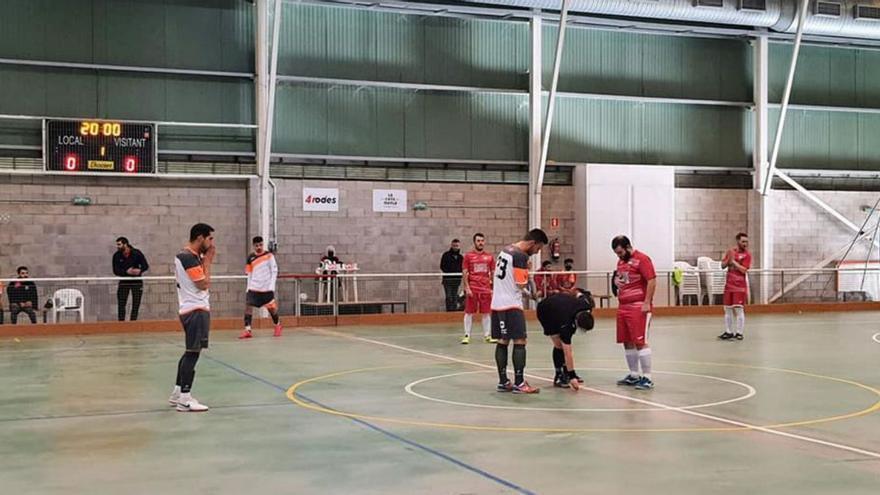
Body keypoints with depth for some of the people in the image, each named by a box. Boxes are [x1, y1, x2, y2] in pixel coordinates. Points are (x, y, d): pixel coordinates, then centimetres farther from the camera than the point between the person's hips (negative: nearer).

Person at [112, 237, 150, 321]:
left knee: (136, 305, 1)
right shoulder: (116, 256, -6)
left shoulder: (137, 253, -10)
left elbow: (146, 266, -9)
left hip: (137, 282, -1)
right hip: (124, 282, 1)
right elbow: (115, 271, -11)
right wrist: (126, 271, -29)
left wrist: (140, 270, -32)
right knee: (121, 305, -4)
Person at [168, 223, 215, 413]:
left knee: (190, 352, 16)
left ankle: (178, 393, 22)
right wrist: (207, 262, -9)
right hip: (196, 310, -11)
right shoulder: (189, 257, -16)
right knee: (193, 353, -10)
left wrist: (205, 261, 9)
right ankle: (185, 399, -8)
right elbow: (203, 284, -17)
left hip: (195, 309, 11)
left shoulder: (191, 256, 16)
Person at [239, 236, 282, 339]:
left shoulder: (269, 255, -4)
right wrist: (249, 286, 7)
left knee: (272, 307, 7)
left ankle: (278, 325, 32)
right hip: (254, 287, 2)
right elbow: (249, 274, 11)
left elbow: (274, 270, -3)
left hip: (267, 287, -2)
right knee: (248, 305, -12)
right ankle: (247, 330, -12)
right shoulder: (250, 258, 4)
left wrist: (272, 285, -8)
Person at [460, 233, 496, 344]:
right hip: (472, 289, -2)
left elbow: (493, 273, 12)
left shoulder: (489, 257, 9)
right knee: (469, 312, 1)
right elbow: (464, 273, -1)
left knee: (487, 313, 4)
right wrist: (467, 288, -10)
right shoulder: (468, 256, 2)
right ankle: (467, 335, 6)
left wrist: (494, 288, 4)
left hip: (486, 289, 2)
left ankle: (487, 335, 11)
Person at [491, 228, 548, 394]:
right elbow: (521, 284, -16)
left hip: (497, 303, 9)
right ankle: (519, 383, -7)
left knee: (502, 341, 10)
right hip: (511, 305, -9)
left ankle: (503, 382, 13)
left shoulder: (505, 250, 14)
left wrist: (528, 293, 18)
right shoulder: (521, 256, -14)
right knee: (520, 341, -6)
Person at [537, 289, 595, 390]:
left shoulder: (587, 304, -30)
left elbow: (578, 292, -5)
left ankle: (566, 373, 12)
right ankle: (559, 377, -3)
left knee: (565, 343, 2)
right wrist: (572, 376, -37)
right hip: (545, 313, -6)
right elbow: (568, 352, -38)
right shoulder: (566, 323, -42)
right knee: (559, 344, -13)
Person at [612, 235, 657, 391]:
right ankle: (634, 375, 20)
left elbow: (652, 281, -14)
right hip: (623, 307, 8)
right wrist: (616, 281, 6)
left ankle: (647, 378, -6)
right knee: (627, 342, 10)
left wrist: (647, 303, -19)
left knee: (640, 342, -9)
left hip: (638, 308, -8)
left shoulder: (641, 259, -9)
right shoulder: (621, 261, 17)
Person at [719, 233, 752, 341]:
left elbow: (744, 270, -17)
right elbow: (723, 265, 8)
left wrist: (733, 261, -17)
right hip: (729, 285, 5)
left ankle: (739, 332, -3)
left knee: (739, 309, -8)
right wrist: (728, 259, -11)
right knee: (728, 309, 9)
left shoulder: (747, 255, -6)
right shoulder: (731, 251, 9)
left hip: (740, 286, -5)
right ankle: (728, 332, 17)